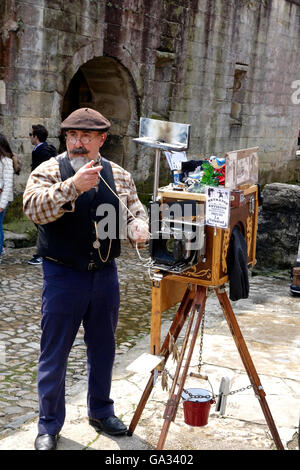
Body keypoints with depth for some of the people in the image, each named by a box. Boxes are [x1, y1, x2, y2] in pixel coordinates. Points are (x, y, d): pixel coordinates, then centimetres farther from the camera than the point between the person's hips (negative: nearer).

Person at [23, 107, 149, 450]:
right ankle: (49, 425, 22)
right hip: (63, 276, -4)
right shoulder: (49, 171, -7)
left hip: (105, 274, 4)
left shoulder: (119, 175, 6)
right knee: (54, 354, 5)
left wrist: (138, 227, -13)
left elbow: (135, 212, 11)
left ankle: (101, 411, 37)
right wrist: (73, 185, -34)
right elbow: (34, 209, -22)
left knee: (103, 349, 17)